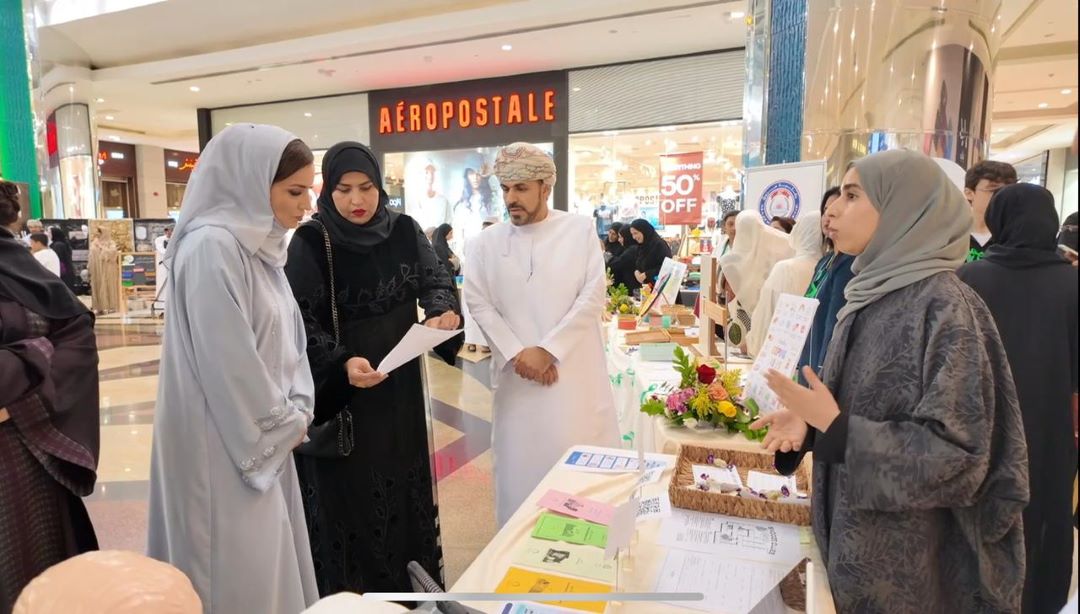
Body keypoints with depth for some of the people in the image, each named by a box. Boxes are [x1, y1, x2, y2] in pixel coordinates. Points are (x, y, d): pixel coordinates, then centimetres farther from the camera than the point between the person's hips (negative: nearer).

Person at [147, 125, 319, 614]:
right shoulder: (212, 247, -20)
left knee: (271, 564, 19)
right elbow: (229, 362, -22)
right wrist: (286, 423, -9)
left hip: (265, 436, 8)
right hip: (229, 445, -8)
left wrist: (295, 412, 1)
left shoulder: (259, 243, 8)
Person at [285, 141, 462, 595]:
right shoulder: (310, 242, -11)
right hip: (338, 390, -4)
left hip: (400, 386, 4)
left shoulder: (404, 231, 1)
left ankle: (411, 592, 36)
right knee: (346, 496, 5)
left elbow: (436, 279, -6)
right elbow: (300, 320, -14)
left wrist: (443, 312, -30)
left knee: (404, 490, 15)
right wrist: (341, 364, -31)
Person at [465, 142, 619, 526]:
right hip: (518, 377, 2)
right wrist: (516, 353, -12)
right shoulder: (489, 242, 5)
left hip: (575, 372, -1)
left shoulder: (581, 229, 0)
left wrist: (547, 350, -13)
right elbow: (479, 304, 0)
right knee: (521, 465, 8)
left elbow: (593, 297, -6)